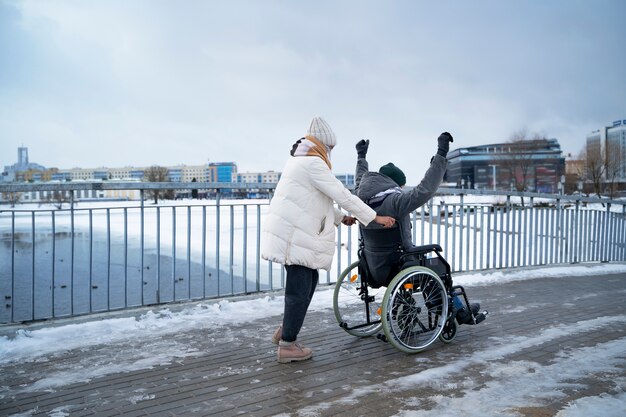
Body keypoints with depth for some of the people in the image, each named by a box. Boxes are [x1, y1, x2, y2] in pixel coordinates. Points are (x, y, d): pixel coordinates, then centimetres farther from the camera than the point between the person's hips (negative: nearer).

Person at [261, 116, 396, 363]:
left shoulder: (301, 161, 20)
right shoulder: (313, 163, -13)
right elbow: (342, 195, -16)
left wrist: (340, 217, 21)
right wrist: (374, 217, -11)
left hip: (292, 232, 10)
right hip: (294, 235, -10)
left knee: (309, 279, 18)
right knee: (300, 288, -2)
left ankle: (285, 331, 27)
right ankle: (287, 346, 10)